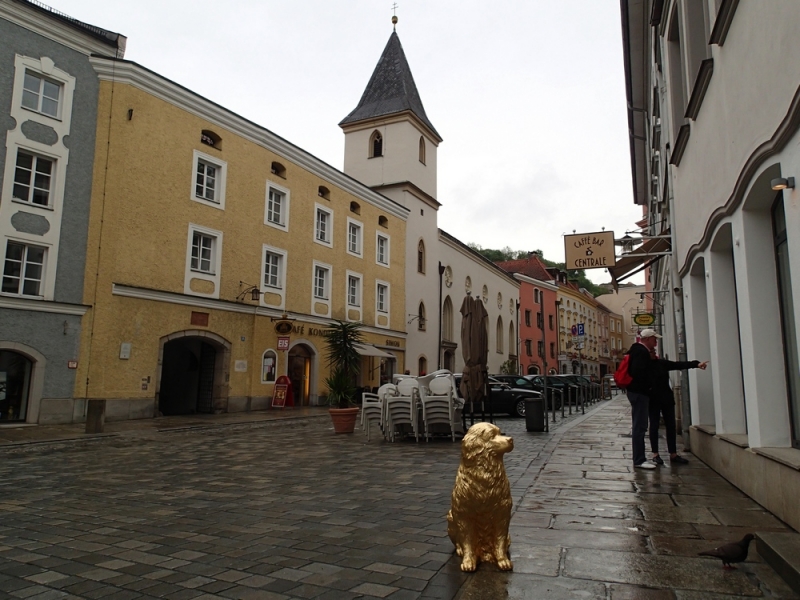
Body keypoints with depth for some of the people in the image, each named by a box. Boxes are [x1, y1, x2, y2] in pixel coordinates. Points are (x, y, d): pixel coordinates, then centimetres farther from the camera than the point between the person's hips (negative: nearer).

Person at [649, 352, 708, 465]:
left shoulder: (662, 363, 2)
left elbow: (679, 365, -4)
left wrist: (696, 364, -14)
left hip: (667, 399, 4)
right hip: (652, 401, -4)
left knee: (671, 426, 5)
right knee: (654, 426, 2)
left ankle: (673, 454, 11)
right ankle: (655, 454, 9)